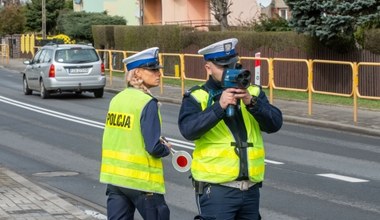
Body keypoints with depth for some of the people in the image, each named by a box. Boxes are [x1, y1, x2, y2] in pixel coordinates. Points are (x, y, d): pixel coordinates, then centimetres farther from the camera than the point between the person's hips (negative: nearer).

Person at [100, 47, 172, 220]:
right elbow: (154, 148, -19)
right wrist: (166, 149, 3)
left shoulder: (117, 99, 6)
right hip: (141, 179, -6)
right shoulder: (147, 103, -14)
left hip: (114, 175, 6)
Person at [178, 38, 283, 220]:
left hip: (250, 188, 5)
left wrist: (252, 103, -19)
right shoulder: (197, 97, 0)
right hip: (216, 189, -4)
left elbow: (274, 124, -3)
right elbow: (188, 130, -17)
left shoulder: (253, 93, 10)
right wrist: (219, 106, -26)